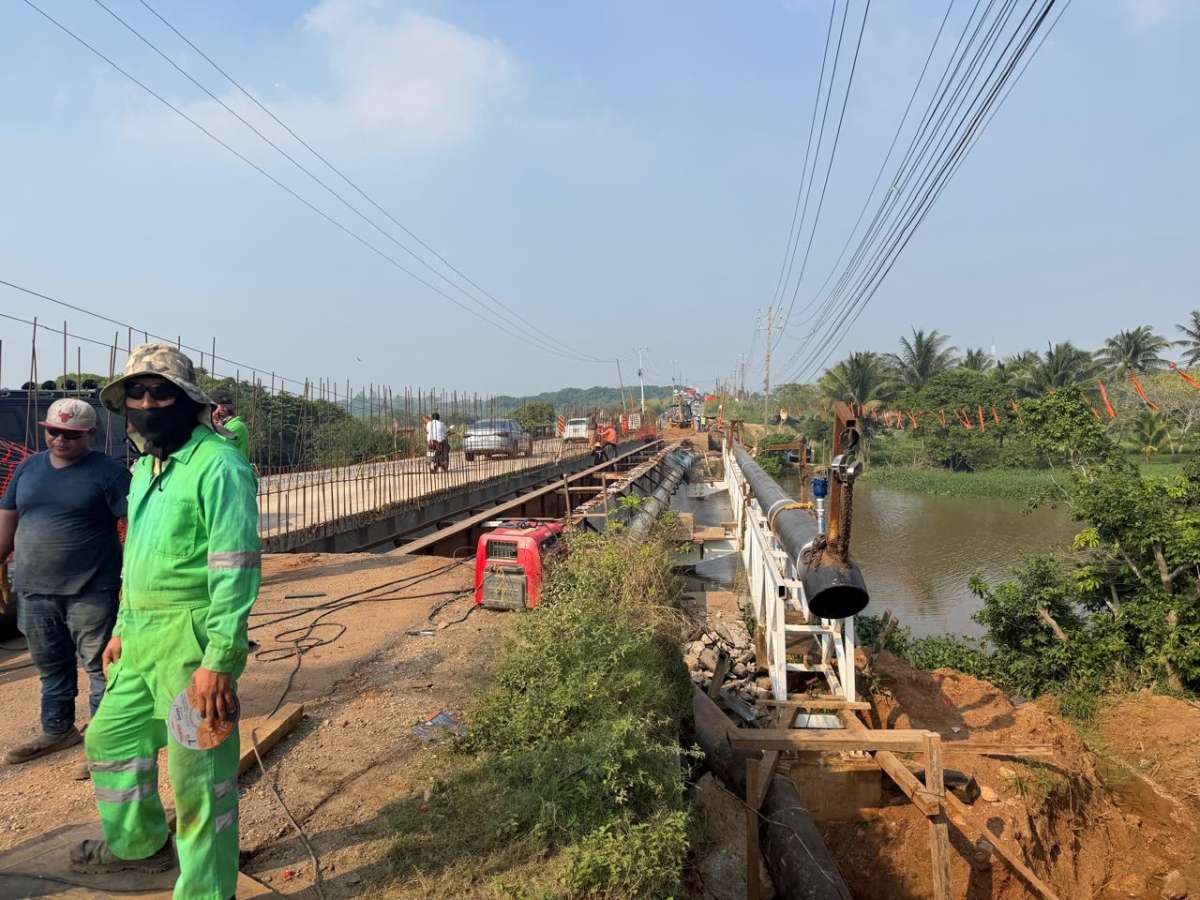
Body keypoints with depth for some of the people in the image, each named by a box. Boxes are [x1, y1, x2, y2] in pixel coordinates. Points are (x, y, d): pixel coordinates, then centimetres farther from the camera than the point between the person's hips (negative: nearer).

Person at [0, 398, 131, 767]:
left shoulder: (108, 471, -9)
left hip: (91, 591, -6)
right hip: (34, 590, 6)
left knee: (100, 666, 2)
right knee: (51, 666, 19)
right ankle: (57, 730, 35)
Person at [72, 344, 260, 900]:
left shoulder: (216, 465, -16)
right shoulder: (143, 467, 13)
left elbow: (237, 568, -20)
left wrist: (219, 661, -23)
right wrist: (122, 630, 22)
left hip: (192, 640, -9)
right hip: (141, 639, 10)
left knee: (199, 778, 1)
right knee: (109, 740, 24)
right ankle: (138, 845, 48)